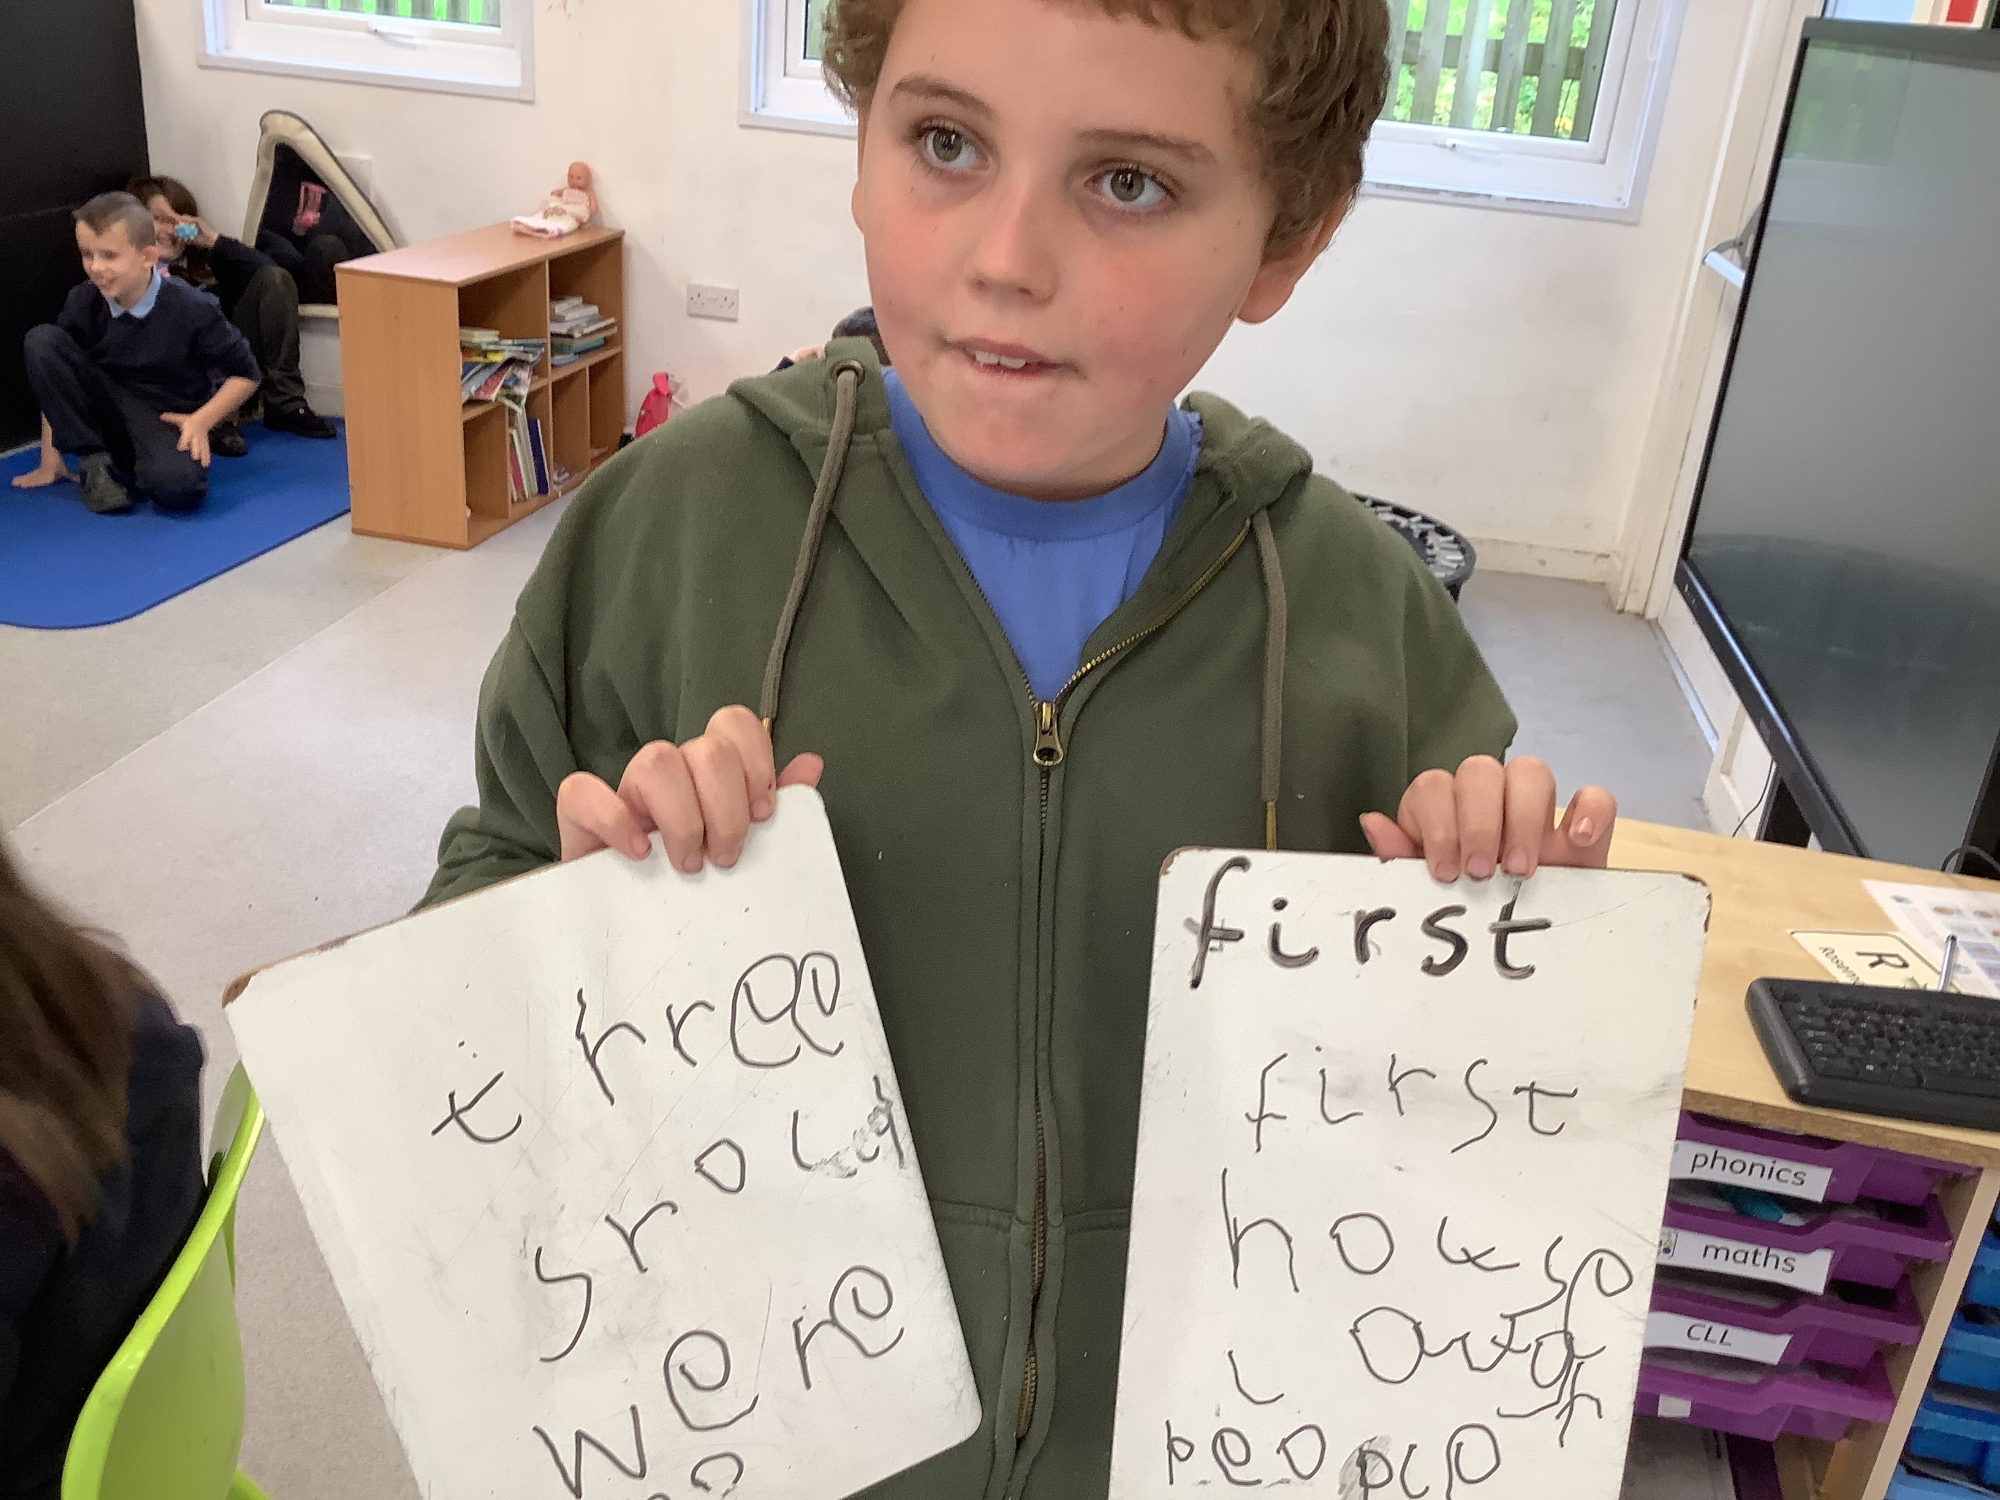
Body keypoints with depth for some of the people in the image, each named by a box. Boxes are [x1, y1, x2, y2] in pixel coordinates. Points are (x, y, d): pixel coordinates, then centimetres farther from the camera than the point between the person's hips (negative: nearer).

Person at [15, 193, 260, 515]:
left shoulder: (192, 309, -17)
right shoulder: (83, 303, -7)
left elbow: (246, 373, -6)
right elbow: (55, 378, 2)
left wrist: (202, 421, -18)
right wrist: (50, 461, 1)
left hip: (168, 423, -4)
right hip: (107, 417, 4)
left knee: (178, 485, -39)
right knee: (40, 340, -17)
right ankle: (93, 464, -11)